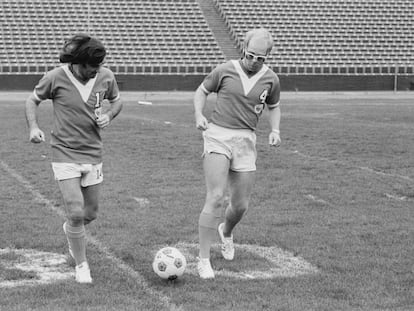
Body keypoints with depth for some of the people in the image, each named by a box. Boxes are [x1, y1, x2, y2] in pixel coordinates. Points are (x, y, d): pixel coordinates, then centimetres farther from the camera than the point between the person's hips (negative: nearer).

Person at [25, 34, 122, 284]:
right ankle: (81, 265, 8)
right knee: (76, 212, -12)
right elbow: (33, 100, 3)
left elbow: (116, 101, 15)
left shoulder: (106, 77, -5)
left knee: (90, 213, 13)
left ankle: (71, 230, 49)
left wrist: (109, 115, -7)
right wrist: (33, 127, -12)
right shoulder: (56, 78, -14)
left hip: (93, 155, 4)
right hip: (65, 154, -4)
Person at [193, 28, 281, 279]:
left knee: (241, 205, 7)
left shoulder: (271, 79, 5)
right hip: (218, 135, -3)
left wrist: (275, 130, 4)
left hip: (246, 141, 3)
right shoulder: (225, 71, -1)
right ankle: (204, 260, -9)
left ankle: (226, 232, 44)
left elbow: (274, 107, 21)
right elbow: (202, 91, 14)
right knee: (216, 197, -17)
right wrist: (199, 115, -4)